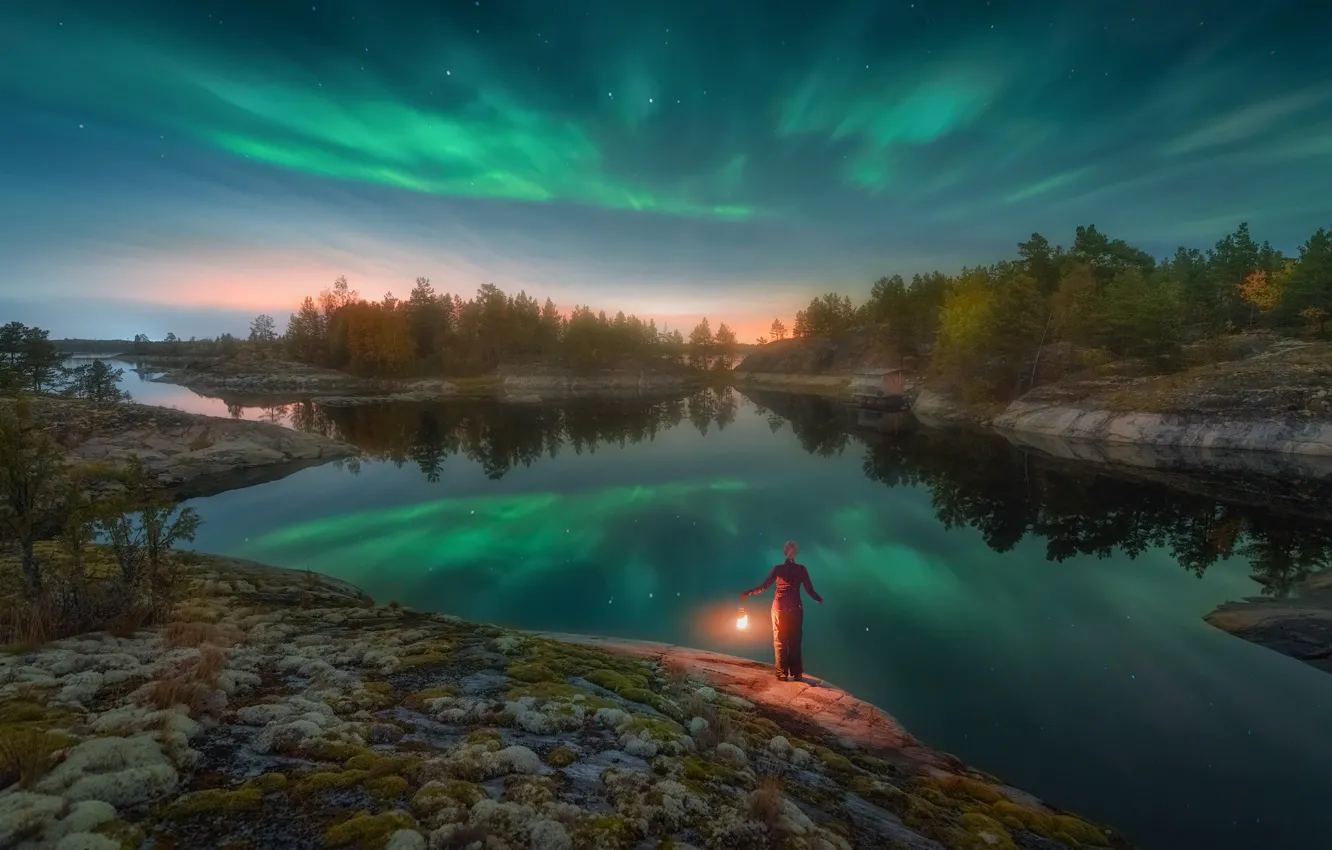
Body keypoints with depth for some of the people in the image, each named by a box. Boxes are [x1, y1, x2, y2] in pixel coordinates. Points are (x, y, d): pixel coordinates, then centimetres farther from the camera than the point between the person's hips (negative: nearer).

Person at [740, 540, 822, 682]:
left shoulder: (778, 569, -6)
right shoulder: (801, 569, -5)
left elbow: (763, 587, -8)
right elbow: (810, 590, -2)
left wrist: (747, 593, 2)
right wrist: (819, 599, 18)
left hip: (779, 607, 0)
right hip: (795, 608, 0)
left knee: (780, 641, 8)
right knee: (795, 642, 10)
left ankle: (782, 674, 7)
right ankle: (796, 673, 12)